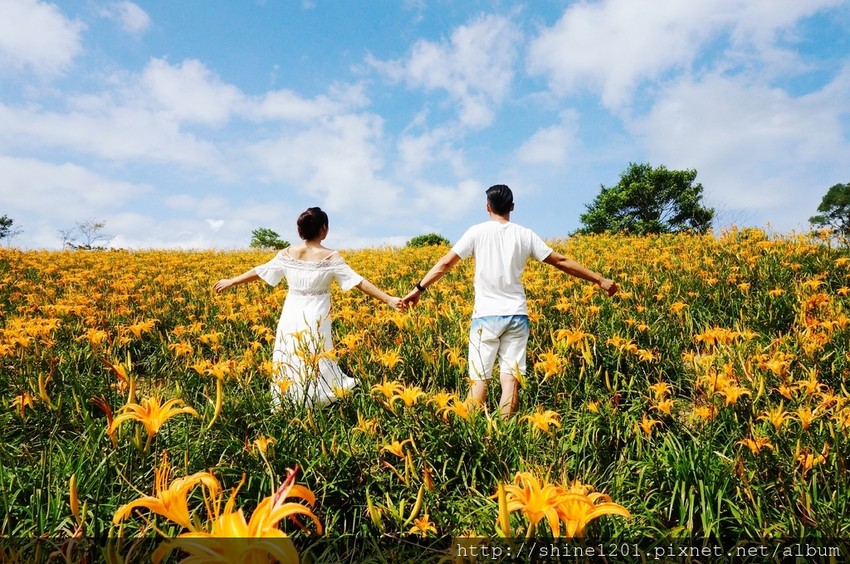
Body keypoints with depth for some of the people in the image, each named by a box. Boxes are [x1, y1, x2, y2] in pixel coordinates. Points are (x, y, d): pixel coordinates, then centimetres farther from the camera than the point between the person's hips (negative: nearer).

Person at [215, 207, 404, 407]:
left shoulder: (287, 253, 0)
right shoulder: (330, 257, -10)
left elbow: (259, 271, 10)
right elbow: (359, 282, -14)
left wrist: (230, 281, 25)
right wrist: (388, 299, -14)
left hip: (291, 317, 4)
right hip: (316, 318, -3)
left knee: (289, 363, 11)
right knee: (316, 364, 2)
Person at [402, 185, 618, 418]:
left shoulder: (477, 232, 0)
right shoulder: (525, 235, 6)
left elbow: (445, 263, -3)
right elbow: (561, 261, 8)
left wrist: (418, 288, 4)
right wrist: (599, 279, 16)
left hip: (487, 315, -2)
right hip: (517, 315, 2)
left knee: (479, 379, 1)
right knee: (510, 379, 2)